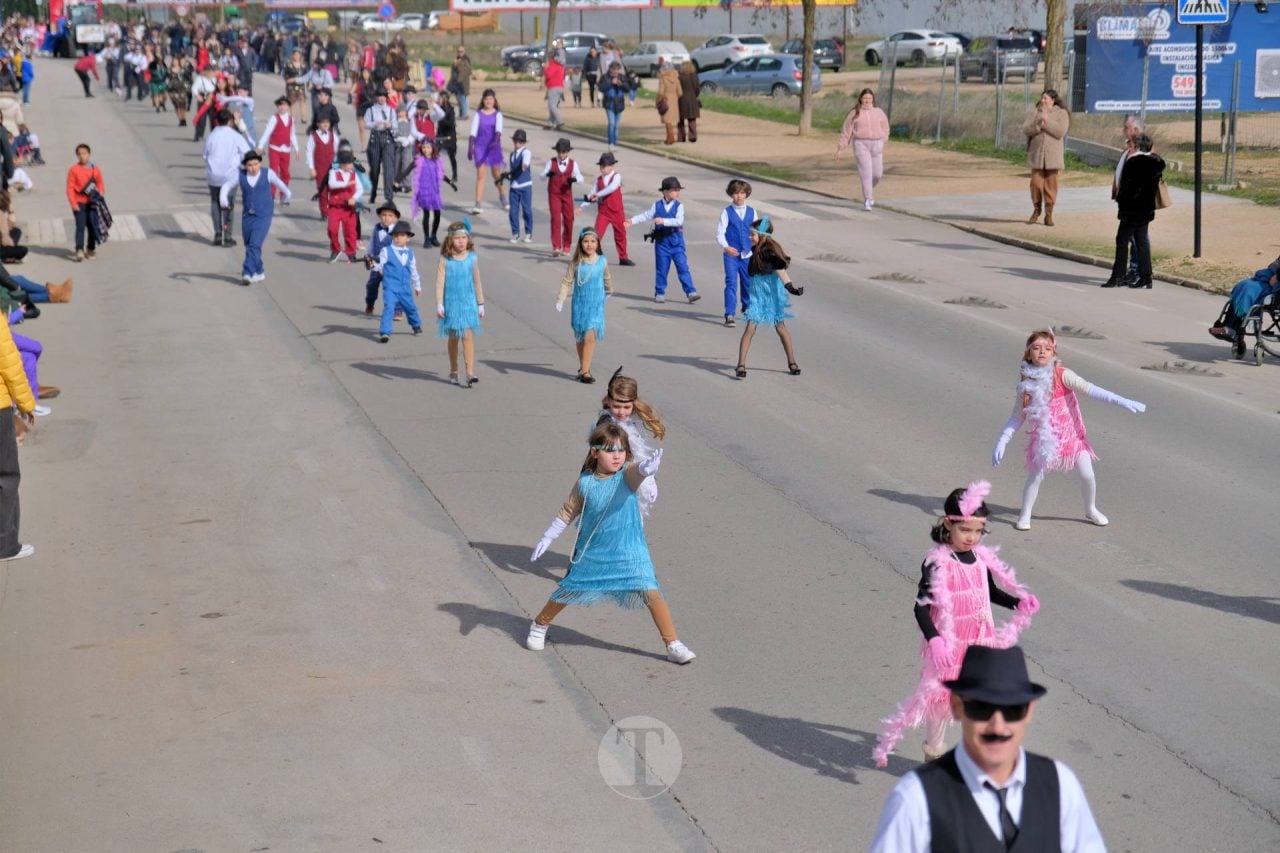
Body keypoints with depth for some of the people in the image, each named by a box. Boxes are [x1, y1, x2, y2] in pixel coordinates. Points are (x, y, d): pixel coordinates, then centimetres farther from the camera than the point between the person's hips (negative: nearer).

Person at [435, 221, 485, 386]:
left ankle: (470, 373, -13)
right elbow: (440, 282, -8)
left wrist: (481, 304, 11)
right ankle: (453, 372, 24)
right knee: (453, 338, 11)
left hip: (468, 303, 1)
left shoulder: (472, 258, 0)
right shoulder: (445, 260, -7)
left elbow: (477, 282, 8)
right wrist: (439, 304, -13)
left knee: (468, 336, -9)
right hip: (451, 303, -1)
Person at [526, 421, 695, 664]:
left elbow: (637, 471, -41)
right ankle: (539, 626, 38)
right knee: (568, 591, 12)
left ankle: (673, 645, 0)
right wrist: (547, 537, 10)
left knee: (650, 592, -11)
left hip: (628, 552, -2)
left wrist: (647, 468, -64)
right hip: (591, 551, 2)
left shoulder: (627, 474, -15)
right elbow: (568, 512, 7)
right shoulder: (585, 482, -8)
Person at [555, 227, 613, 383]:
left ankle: (585, 370, -10)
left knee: (590, 337, -12)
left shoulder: (602, 261, -3)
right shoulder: (575, 262, -6)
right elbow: (567, 282, -4)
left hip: (596, 305, -1)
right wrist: (560, 300, -14)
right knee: (580, 337, 11)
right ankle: (583, 367, 26)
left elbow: (606, 279, 16)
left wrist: (609, 292, 33)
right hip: (579, 304, 1)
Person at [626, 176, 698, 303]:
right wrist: (632, 221, -3)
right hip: (661, 242, 1)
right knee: (661, 268, 7)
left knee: (683, 267, -4)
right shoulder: (657, 206, 2)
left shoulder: (679, 206, -3)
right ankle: (660, 293, 18)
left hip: (676, 242, -1)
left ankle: (691, 292, -4)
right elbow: (646, 216, 6)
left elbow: (679, 221, -17)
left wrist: (664, 221, -28)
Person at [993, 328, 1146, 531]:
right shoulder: (1025, 384, -8)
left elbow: (1088, 389, -24)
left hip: (1072, 435, 0)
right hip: (1044, 438, 0)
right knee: (1035, 476, -7)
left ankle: (1091, 510, 24)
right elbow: (1017, 417, 0)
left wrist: (1122, 401, -34)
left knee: (1087, 475, -2)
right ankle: (1025, 515, 12)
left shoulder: (1062, 375, -15)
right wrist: (1001, 442, -4)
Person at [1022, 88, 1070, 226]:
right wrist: (1037, 124, -19)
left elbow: (1060, 131, -13)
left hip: (1053, 156, -2)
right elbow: (1025, 129, -2)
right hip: (1037, 154, 2)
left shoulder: (1061, 113, 0)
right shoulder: (1035, 113, 8)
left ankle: (1049, 214, 8)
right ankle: (1036, 211, 18)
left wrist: (1047, 121, -16)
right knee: (1036, 183, 1)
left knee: (1051, 185, 0)